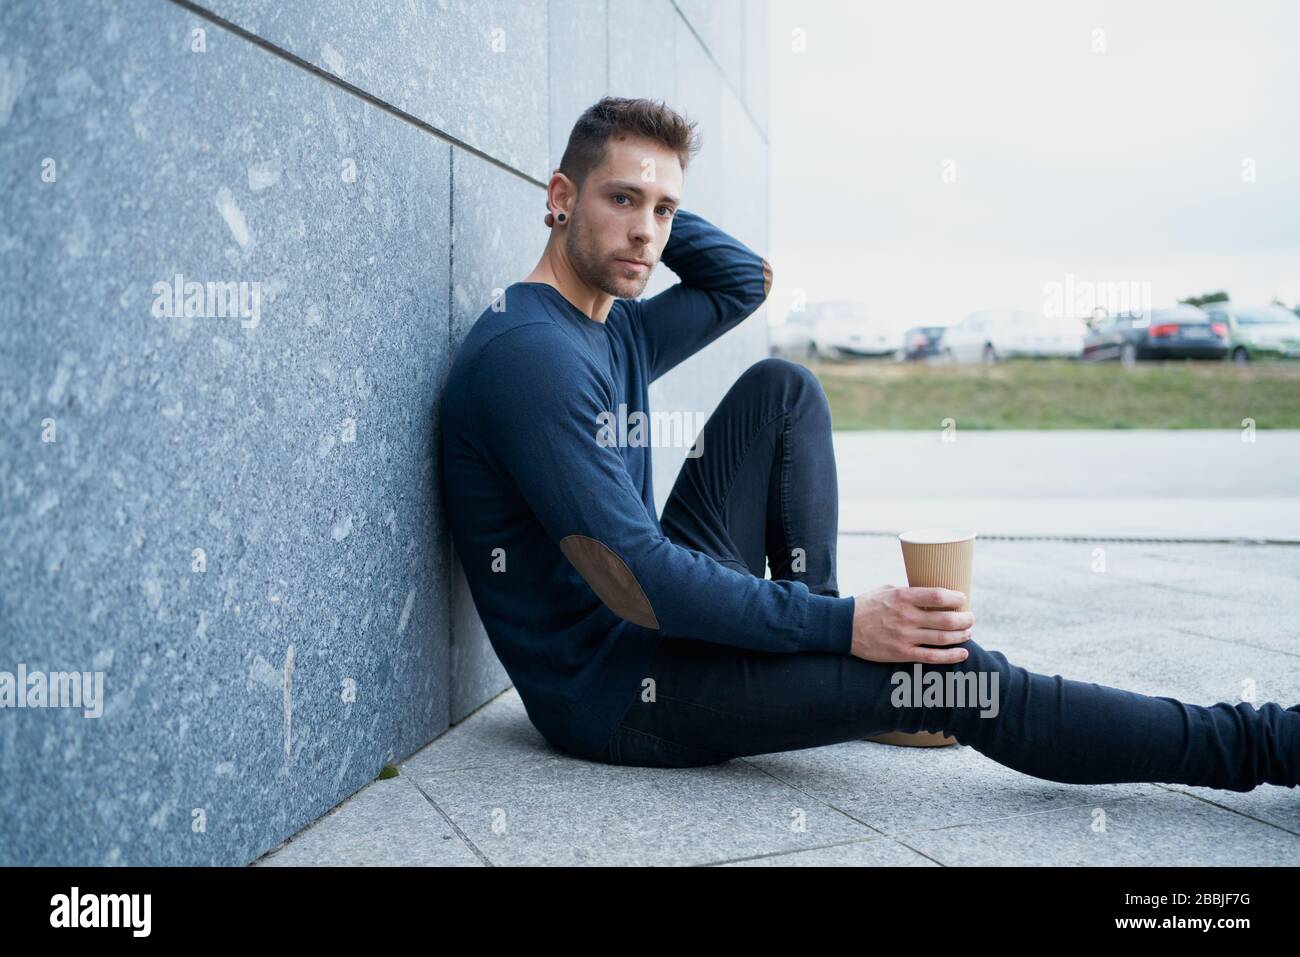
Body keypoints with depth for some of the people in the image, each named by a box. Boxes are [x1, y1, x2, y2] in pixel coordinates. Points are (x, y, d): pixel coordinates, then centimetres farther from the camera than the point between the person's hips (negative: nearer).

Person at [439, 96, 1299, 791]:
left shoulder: (613, 329, 8)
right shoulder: (528, 351, -22)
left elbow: (744, 278, 23)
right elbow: (632, 582, -27)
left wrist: (653, 209, 6)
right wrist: (843, 625, -25)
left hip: (660, 610, 10)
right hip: (608, 690, -10)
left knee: (782, 389, 6)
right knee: (945, 672, -22)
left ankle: (815, 670, 3)